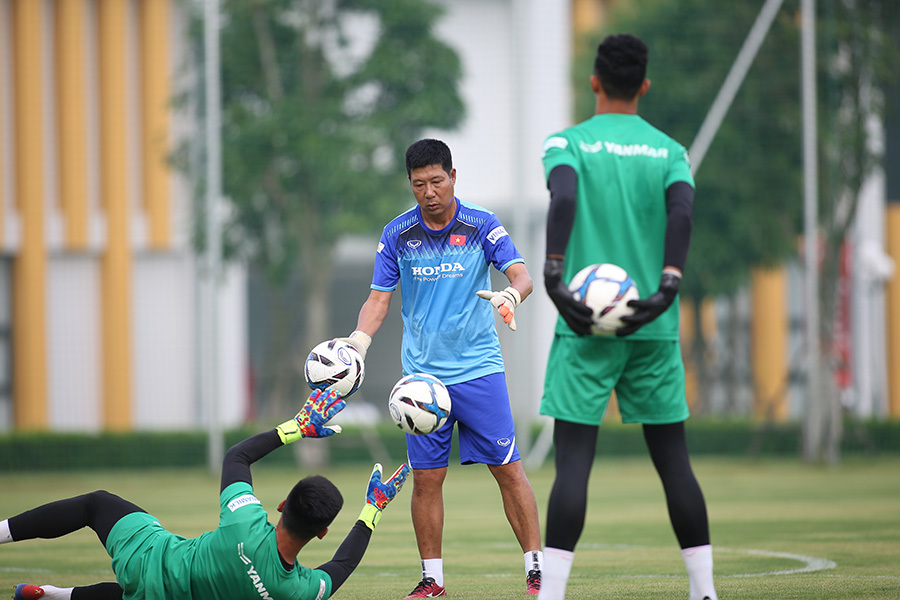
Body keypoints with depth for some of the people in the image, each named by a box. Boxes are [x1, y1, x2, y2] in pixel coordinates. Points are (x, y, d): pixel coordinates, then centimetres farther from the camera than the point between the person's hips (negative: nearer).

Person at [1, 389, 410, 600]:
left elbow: (236, 456, -14)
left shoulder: (246, 525, -36)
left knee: (96, 503, 24)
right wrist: (372, 511, 1)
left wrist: (295, 428, -6)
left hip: (150, 555, -2)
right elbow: (342, 566, -5)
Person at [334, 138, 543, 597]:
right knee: (426, 478, 0)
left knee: (508, 469, -6)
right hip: (423, 373, 2)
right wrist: (357, 342, -12)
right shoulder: (397, 234, 3)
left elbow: (521, 275, -11)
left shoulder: (482, 226, -3)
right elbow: (379, 298, 6)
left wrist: (510, 295, -35)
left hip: (479, 368, -2)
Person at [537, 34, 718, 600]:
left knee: (573, 460, -5)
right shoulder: (670, 151, 9)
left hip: (585, 324, -2)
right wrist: (668, 285, -19)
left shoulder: (568, 143, 2)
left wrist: (554, 277, -25)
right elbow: (682, 209, -10)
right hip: (654, 327, 2)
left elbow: (564, 197, -19)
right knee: (673, 459, 9)